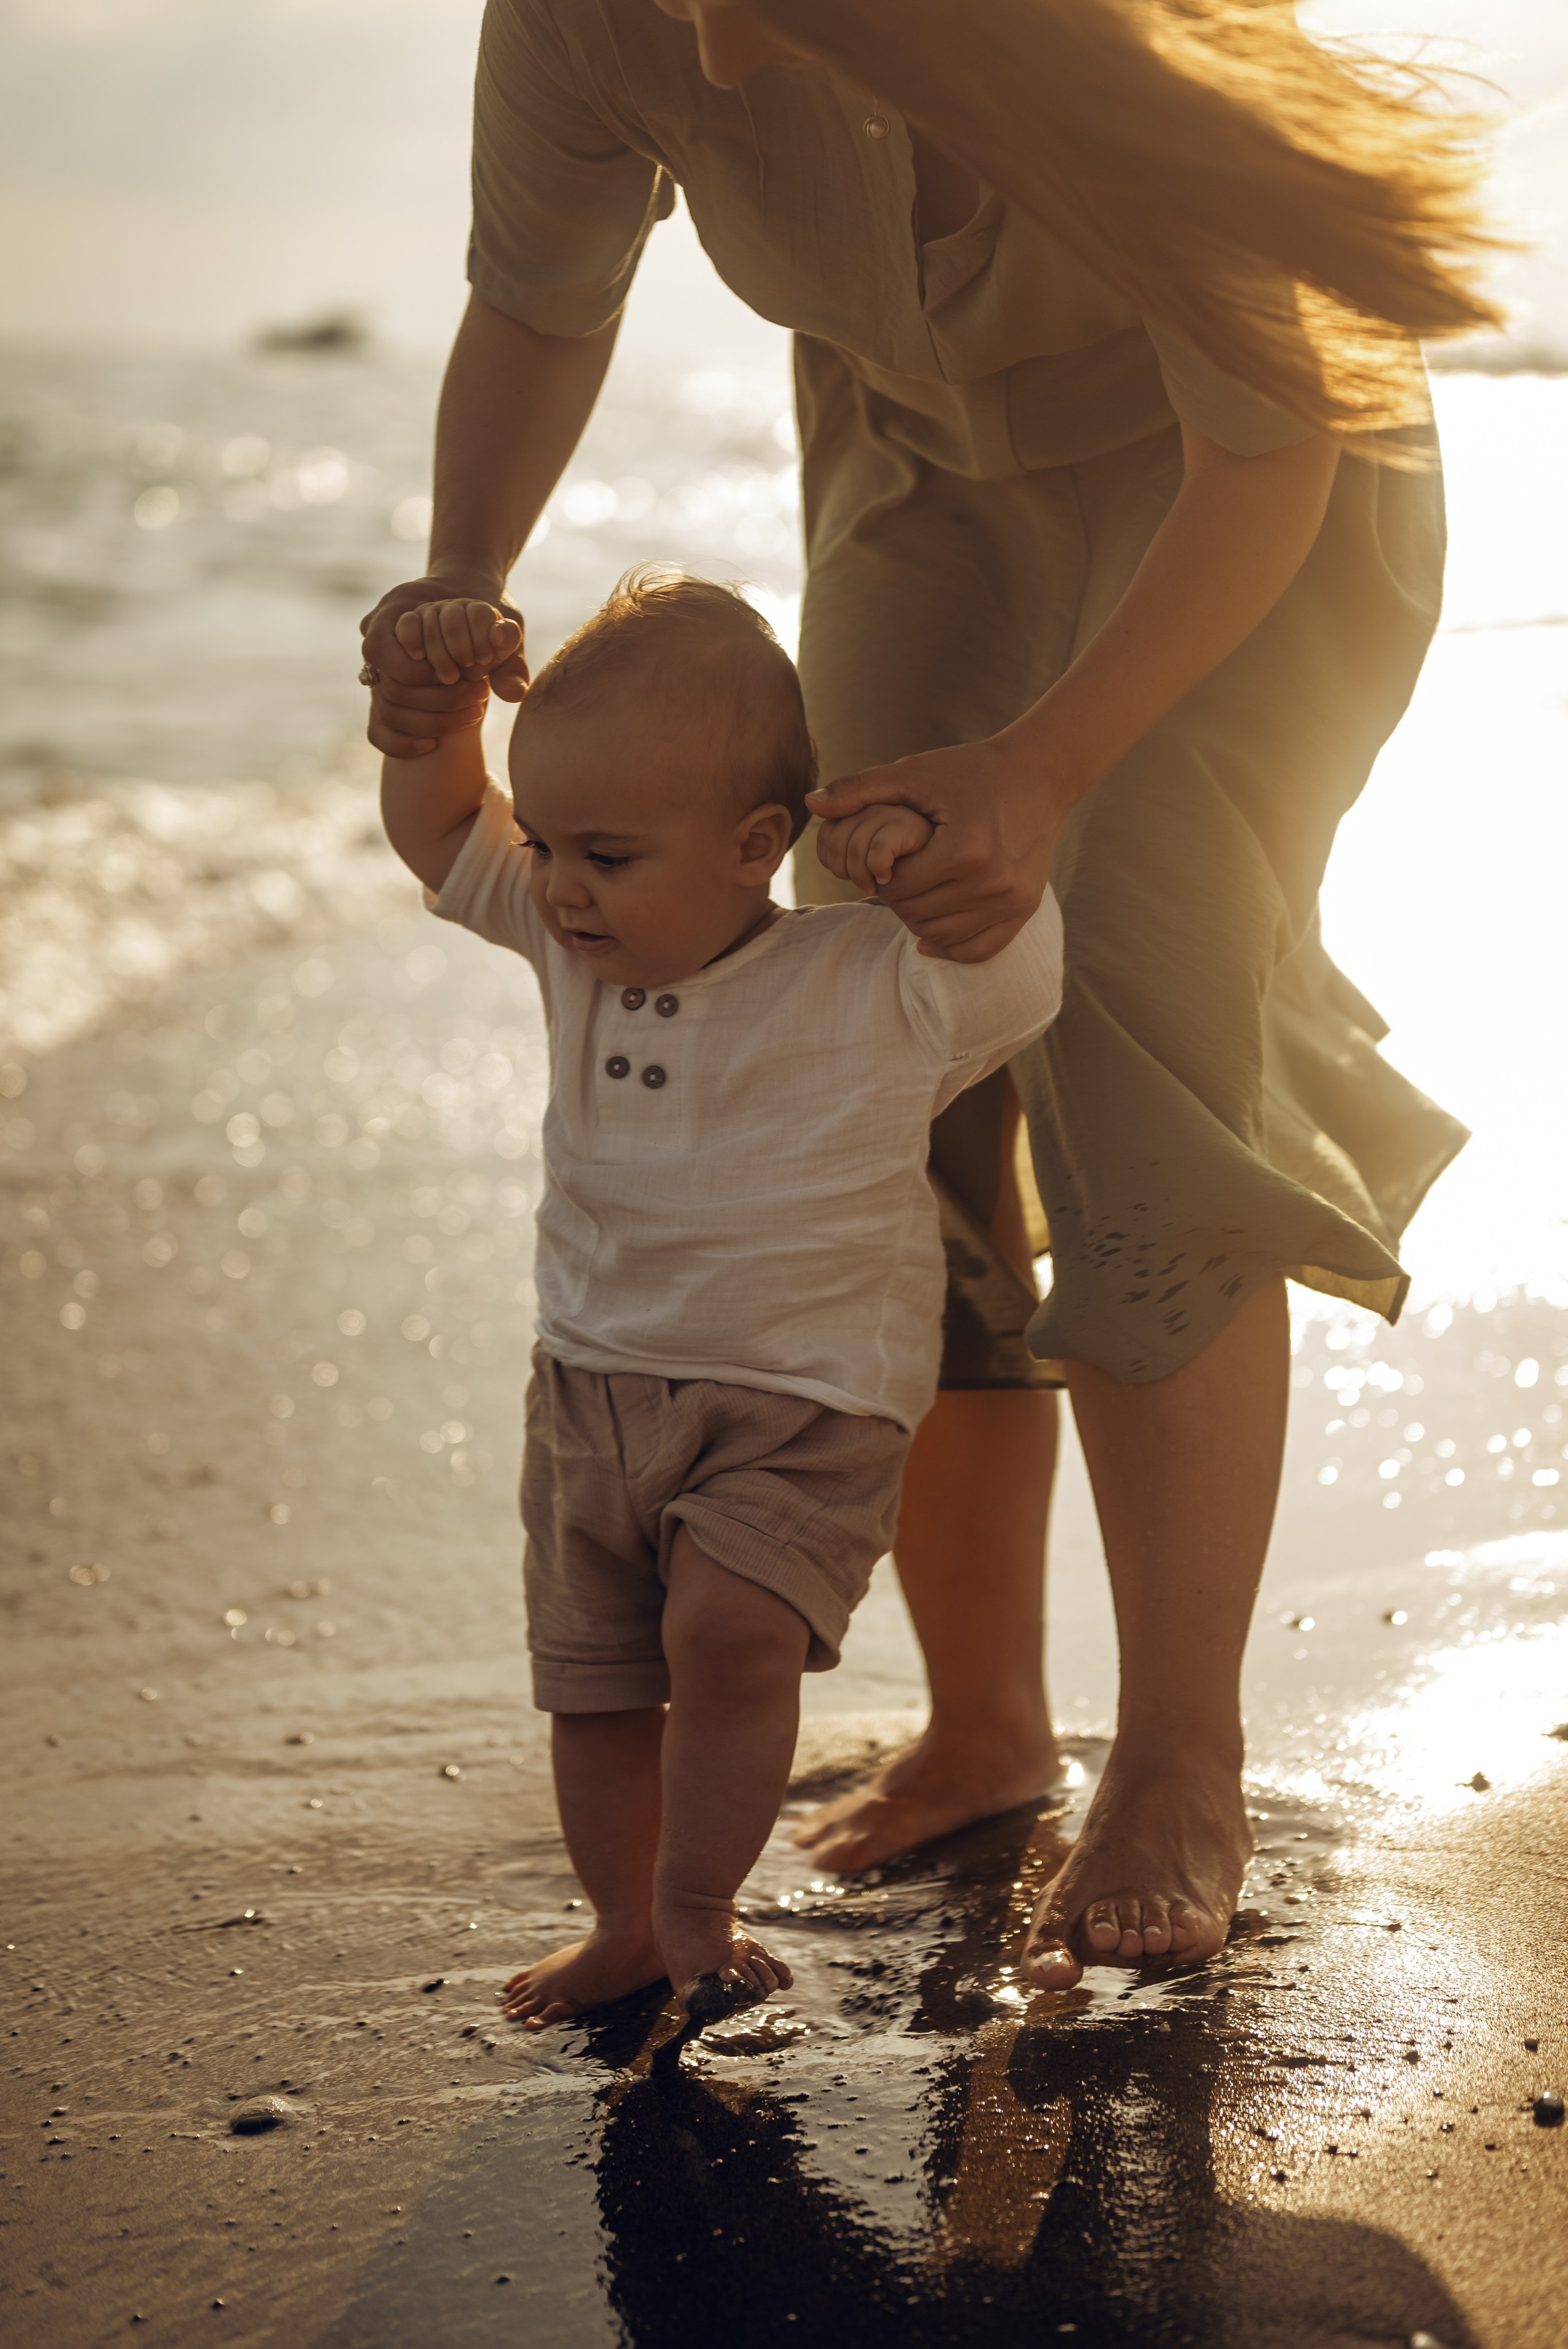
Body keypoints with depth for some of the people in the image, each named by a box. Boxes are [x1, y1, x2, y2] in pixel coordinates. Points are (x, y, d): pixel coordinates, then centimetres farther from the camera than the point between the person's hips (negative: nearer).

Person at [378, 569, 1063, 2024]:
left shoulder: (875, 985, -14)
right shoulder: (576, 943, 0)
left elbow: (1026, 966, -21)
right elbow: (434, 833, 5)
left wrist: (940, 847, -32)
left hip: (805, 1400, -5)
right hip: (595, 1384, 6)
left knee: (729, 1629, -26)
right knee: (591, 1679, 12)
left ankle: (697, 1906, -4)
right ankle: (626, 1925, 34)